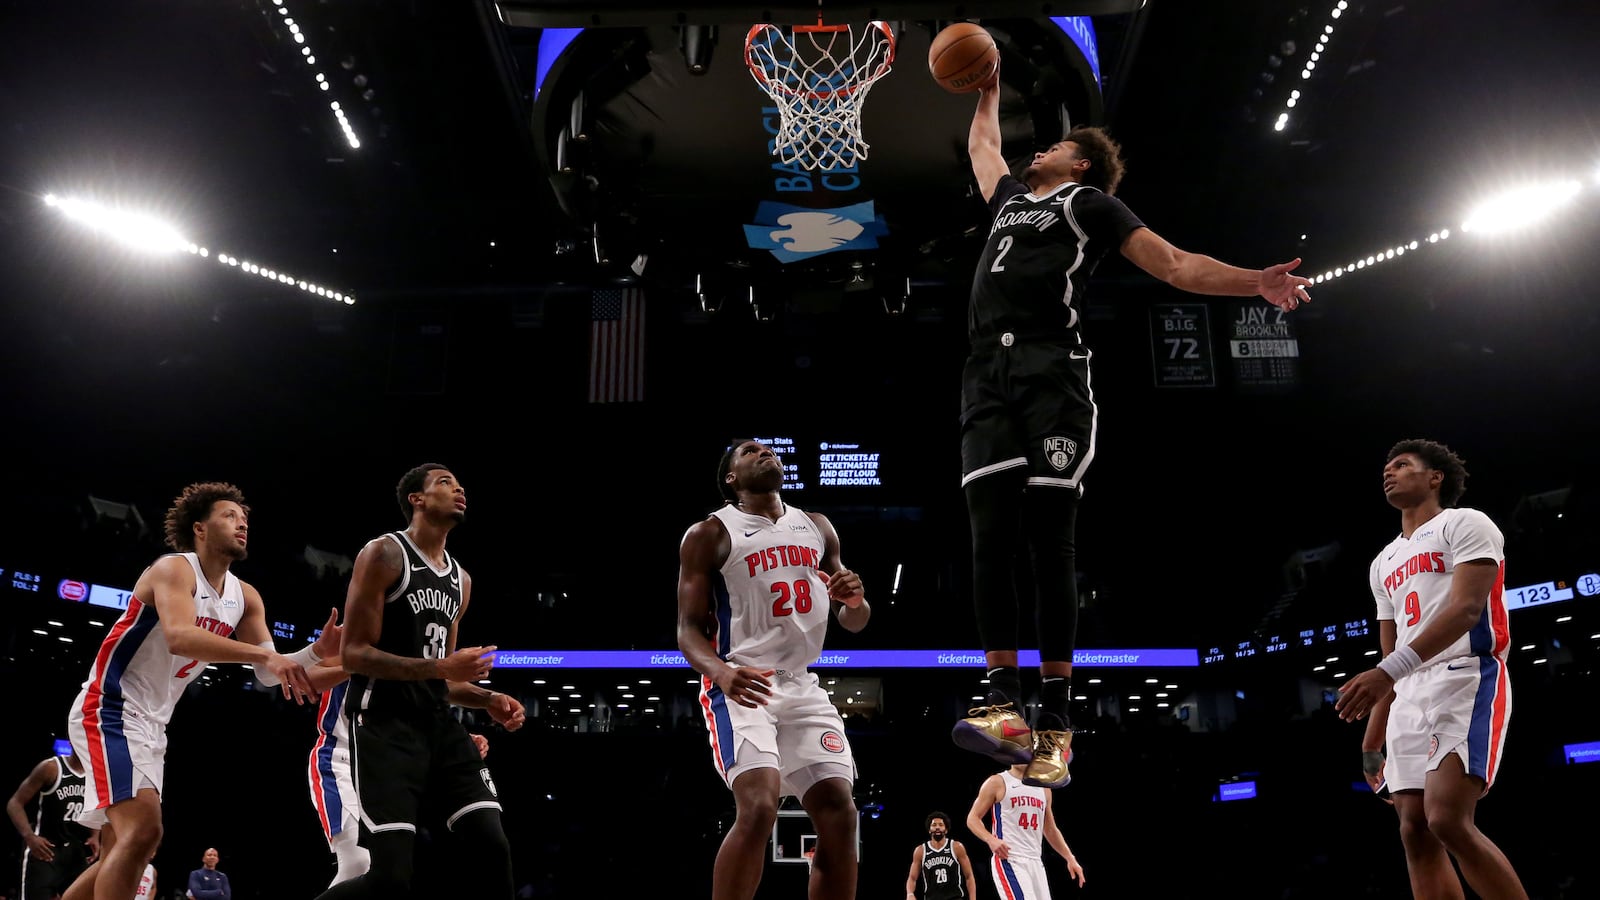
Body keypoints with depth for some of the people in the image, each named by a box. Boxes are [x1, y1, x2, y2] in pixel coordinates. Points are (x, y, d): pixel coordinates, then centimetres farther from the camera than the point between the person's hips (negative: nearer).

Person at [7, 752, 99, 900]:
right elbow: (15, 803, -9)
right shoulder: (51, 768, -9)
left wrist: (95, 836, 4)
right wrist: (29, 836, -24)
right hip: (45, 847, -5)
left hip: (77, 851, 6)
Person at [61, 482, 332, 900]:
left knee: (121, 850, 14)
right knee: (143, 829, -24)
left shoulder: (245, 597, 7)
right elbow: (179, 638, -35)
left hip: (150, 724, 9)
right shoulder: (174, 569, -15)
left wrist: (316, 652, -14)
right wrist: (264, 653, -42)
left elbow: (267, 675, 4)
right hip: (108, 710, -9)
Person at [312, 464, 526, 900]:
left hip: (437, 721, 7)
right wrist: (441, 667, -21)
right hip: (384, 722, -7)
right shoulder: (384, 553, -6)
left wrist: (488, 700, 5)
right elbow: (353, 655, -12)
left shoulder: (461, 579, 17)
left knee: (492, 848, -5)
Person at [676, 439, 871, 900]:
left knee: (840, 814, -3)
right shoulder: (709, 534, -2)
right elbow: (688, 629, -7)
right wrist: (721, 671, -29)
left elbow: (854, 622, 18)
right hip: (742, 686, -6)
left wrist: (855, 600, -7)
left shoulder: (817, 528, 14)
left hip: (802, 687, 6)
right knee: (758, 809, -24)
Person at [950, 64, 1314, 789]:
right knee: (989, 538, -10)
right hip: (987, 377, 5)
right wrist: (988, 90, 58)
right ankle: (1004, 704, -11)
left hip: (1051, 375, -5)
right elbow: (980, 146, 52)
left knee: (1051, 544, -9)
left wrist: (1254, 282, -2)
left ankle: (1055, 720, -7)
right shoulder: (1009, 198, 32)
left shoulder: (1089, 202, 16)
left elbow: (1173, 266, 9)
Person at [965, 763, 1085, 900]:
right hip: (1008, 860, -7)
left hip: (1035, 862, 7)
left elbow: (1050, 830, 25)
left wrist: (1070, 858, 16)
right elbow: (972, 818, -1)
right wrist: (991, 839, -20)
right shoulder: (997, 783, 0)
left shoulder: (1043, 788, 17)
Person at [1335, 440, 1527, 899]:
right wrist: (1372, 741, 19)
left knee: (1448, 820, -23)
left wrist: (1388, 671, -27)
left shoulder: (1464, 524, 2)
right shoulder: (1384, 563, 24)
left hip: (1466, 680, -8)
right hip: (1409, 697, 8)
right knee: (1416, 833, -2)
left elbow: (1466, 609, -15)